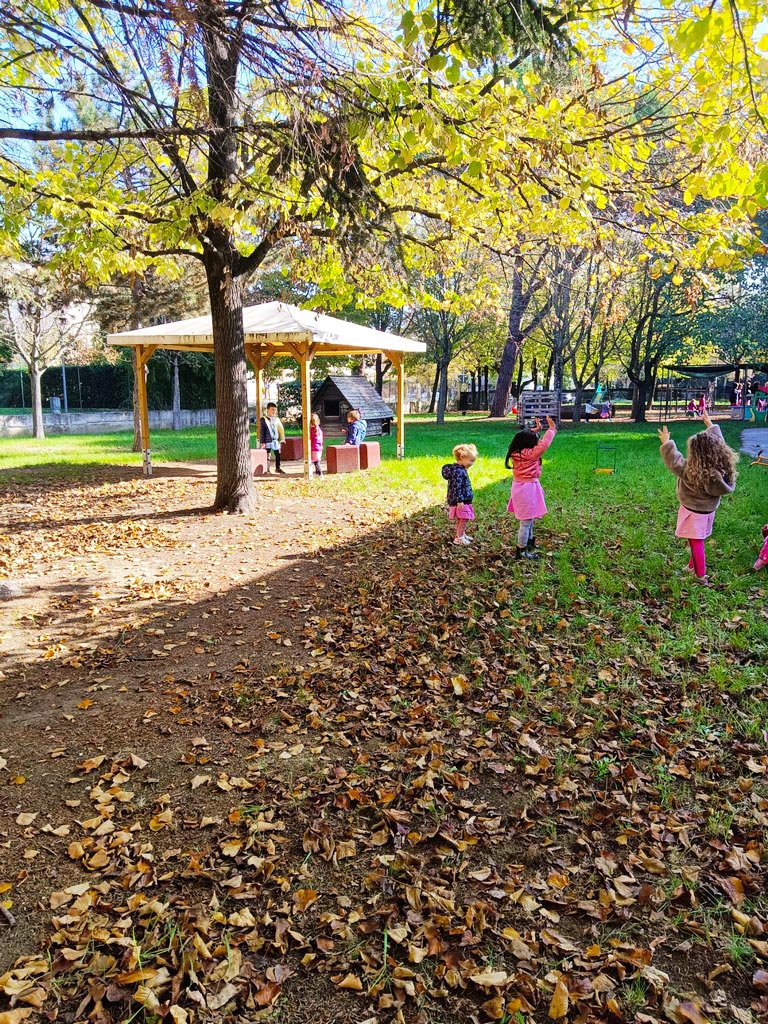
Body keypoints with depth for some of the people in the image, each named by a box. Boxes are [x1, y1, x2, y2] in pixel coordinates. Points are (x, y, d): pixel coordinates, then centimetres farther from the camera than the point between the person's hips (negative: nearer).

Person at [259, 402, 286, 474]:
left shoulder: (276, 419, 10)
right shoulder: (264, 419, -4)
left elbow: (281, 429, 14)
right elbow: (261, 432, -5)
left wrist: (281, 439, 10)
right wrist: (262, 442, -9)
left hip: (276, 441, 5)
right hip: (268, 441, -4)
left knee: (278, 454, 9)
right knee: (267, 456, 1)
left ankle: (278, 468, 24)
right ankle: (267, 469, 11)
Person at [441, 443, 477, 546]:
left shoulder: (461, 469, 13)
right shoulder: (458, 471, -21)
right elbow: (456, 487, -24)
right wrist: (459, 501, -25)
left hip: (464, 500, 10)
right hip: (460, 502, -10)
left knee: (461, 519, 20)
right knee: (463, 519, -4)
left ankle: (461, 534, 32)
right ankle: (459, 538, 4)